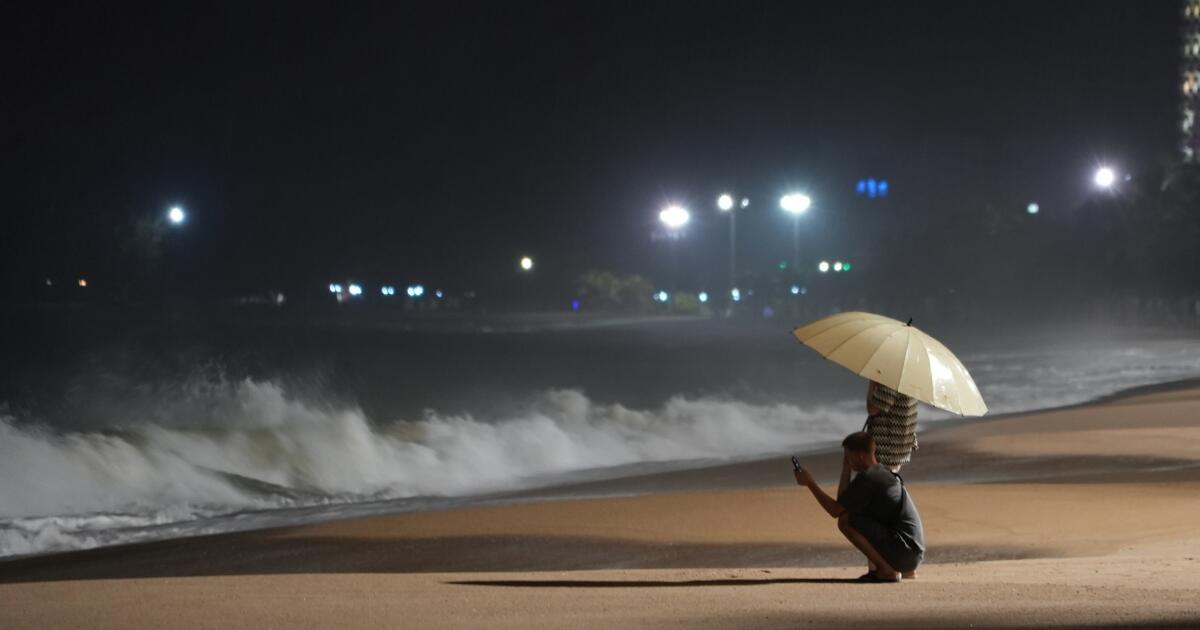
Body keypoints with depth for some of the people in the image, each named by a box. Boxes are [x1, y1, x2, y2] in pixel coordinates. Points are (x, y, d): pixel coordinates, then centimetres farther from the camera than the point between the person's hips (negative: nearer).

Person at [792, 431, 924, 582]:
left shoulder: (867, 479, -12)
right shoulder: (881, 473, 16)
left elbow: (835, 510, -9)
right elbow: (842, 501, 19)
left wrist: (810, 483, -1)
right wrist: (846, 469, 17)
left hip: (904, 551, -10)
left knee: (845, 521, -13)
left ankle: (887, 571, -9)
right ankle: (905, 570, 18)